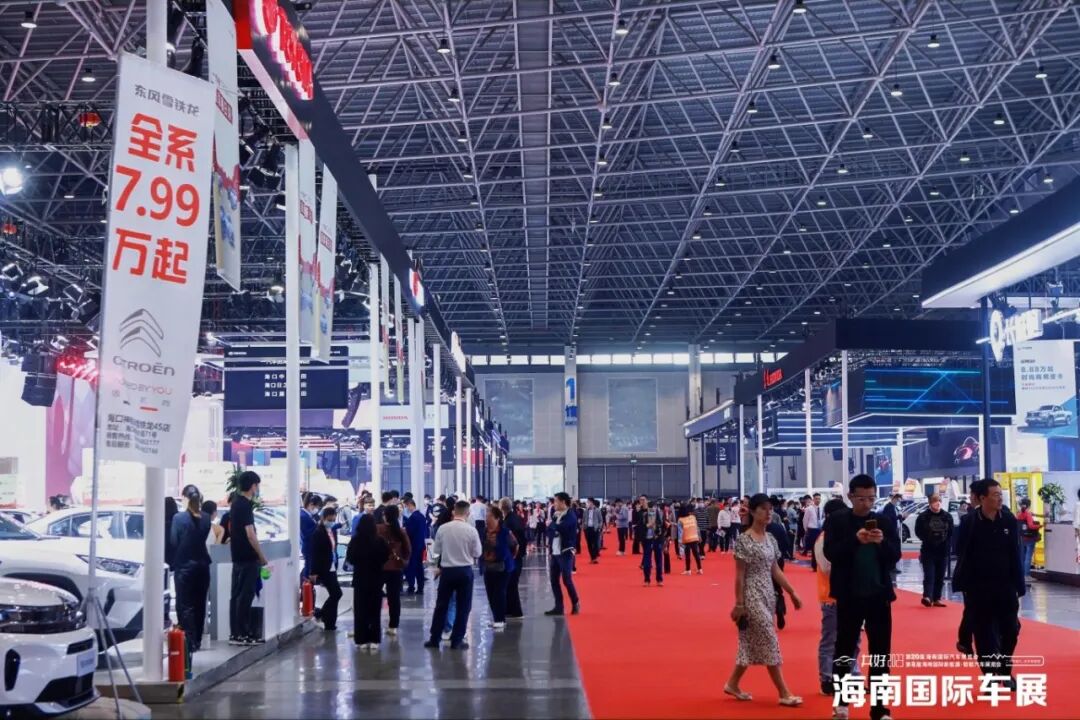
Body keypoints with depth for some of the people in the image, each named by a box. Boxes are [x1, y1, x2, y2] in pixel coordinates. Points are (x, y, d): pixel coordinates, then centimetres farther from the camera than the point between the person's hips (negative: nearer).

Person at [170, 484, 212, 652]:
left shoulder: (179, 518, -12)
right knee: (199, 604, 12)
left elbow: (173, 542, -8)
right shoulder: (206, 518, 1)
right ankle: (197, 641, 18)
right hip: (202, 565, 5)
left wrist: (172, 563, 4)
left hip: (184, 566, -5)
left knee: (185, 605, 0)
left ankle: (189, 642, -6)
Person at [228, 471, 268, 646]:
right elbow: (250, 534, -20)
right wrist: (262, 557, -14)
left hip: (237, 556, 9)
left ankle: (234, 633, 12)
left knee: (236, 595, 9)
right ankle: (243, 634, -4)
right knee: (246, 595, -5)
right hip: (248, 558, -9)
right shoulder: (246, 505, -16)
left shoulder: (235, 503, 12)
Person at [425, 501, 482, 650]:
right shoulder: (471, 530, -11)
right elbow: (477, 553, -4)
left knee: (441, 605, 13)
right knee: (463, 607, 9)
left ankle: (434, 639, 18)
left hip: (447, 570, 2)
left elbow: (436, 551, 1)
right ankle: (457, 640, 10)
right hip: (464, 571, -2)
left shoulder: (443, 528, -7)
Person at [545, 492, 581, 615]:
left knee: (566, 580, -6)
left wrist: (552, 524, -7)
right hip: (554, 553, 7)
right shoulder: (555, 515, 13)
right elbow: (550, 530, 11)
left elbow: (560, 528, -25)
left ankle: (575, 604, 11)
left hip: (565, 552, -7)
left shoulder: (570, 516, -10)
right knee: (554, 580, 6)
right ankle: (559, 606, 13)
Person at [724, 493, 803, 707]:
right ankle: (784, 693, -2)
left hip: (768, 595, 8)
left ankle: (732, 684, 24)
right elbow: (739, 575, -13)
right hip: (752, 596, -8)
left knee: (752, 642, 12)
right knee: (769, 642, -6)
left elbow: (775, 570, 13)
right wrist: (738, 604, -13)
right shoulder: (744, 540, -13)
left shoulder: (770, 538, 8)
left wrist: (792, 593, 11)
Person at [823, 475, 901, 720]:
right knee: (844, 647, 10)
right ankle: (842, 700, 25)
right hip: (849, 596, -2)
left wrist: (882, 542, -21)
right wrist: (855, 539, -27)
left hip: (879, 595, 2)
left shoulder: (884, 522, 3)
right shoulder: (837, 520, -3)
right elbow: (830, 553, -13)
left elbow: (896, 556, -1)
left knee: (880, 651, 5)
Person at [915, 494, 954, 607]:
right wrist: (927, 540, -9)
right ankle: (927, 597, -21)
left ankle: (937, 598, 16)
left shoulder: (947, 516, 3)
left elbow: (951, 533, 7)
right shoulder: (923, 517, -6)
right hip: (928, 551, -3)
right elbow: (918, 532, -2)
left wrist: (946, 543, -3)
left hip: (943, 551, 4)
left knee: (940, 577, 9)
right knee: (929, 575, -11)